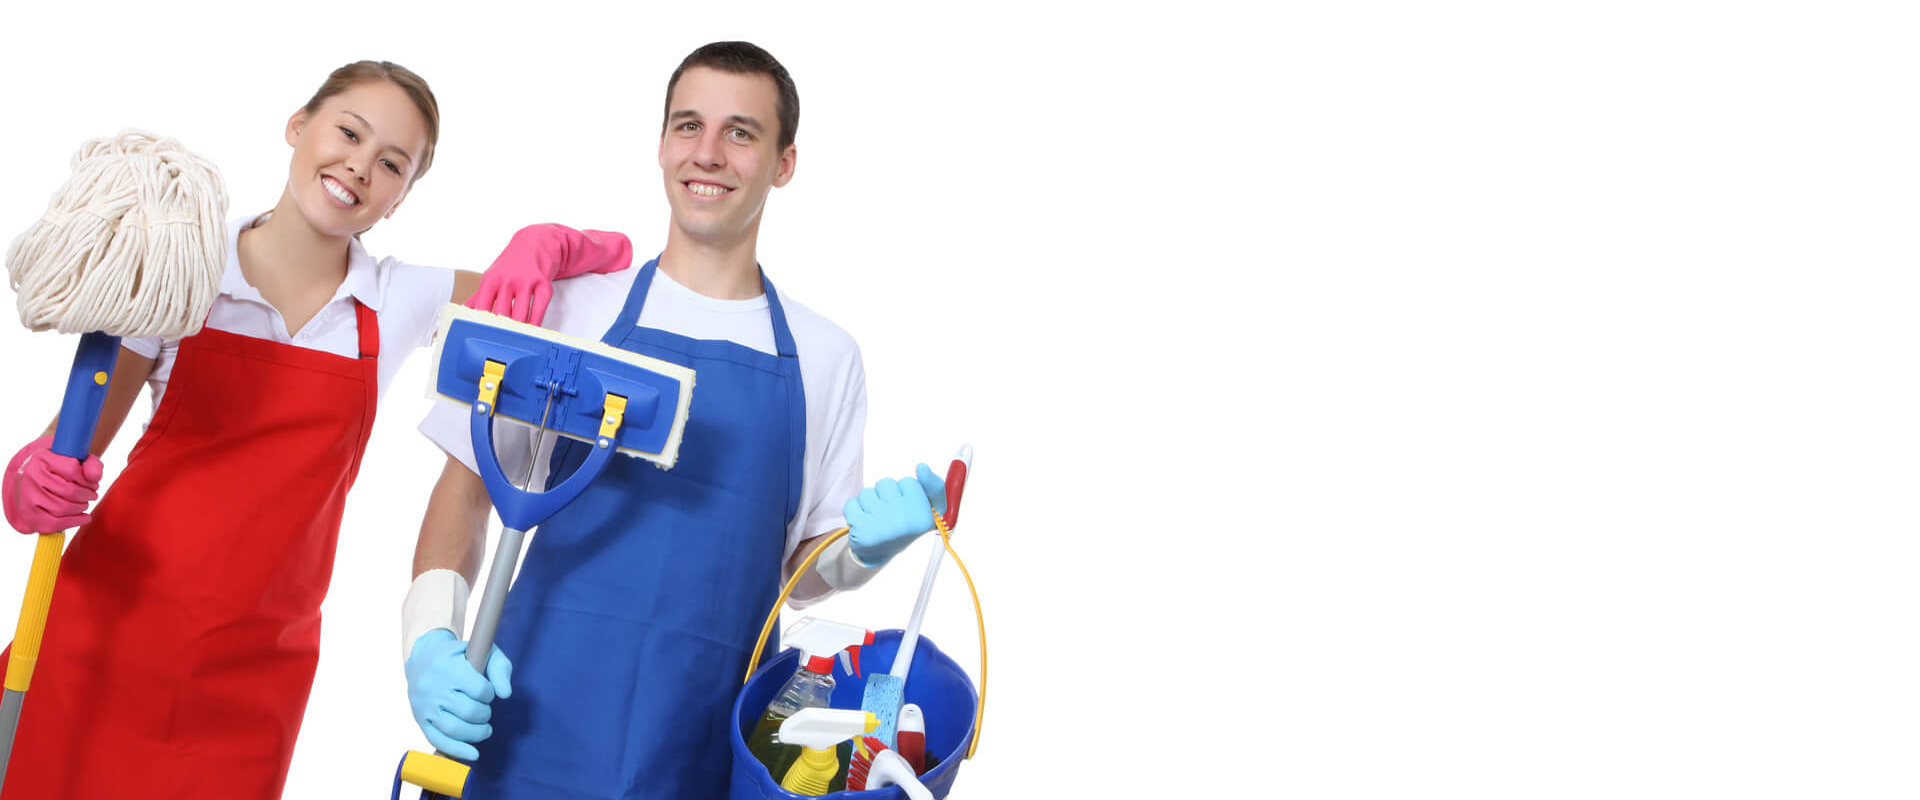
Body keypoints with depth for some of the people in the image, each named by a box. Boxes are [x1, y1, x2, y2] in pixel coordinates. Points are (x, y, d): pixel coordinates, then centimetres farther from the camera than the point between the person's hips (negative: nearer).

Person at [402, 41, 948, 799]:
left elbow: (801, 571, 12)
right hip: (535, 730, -1)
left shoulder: (825, 356, 7)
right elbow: (466, 487, 6)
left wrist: (861, 546, -9)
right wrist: (430, 636, -9)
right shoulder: (571, 305, 2)